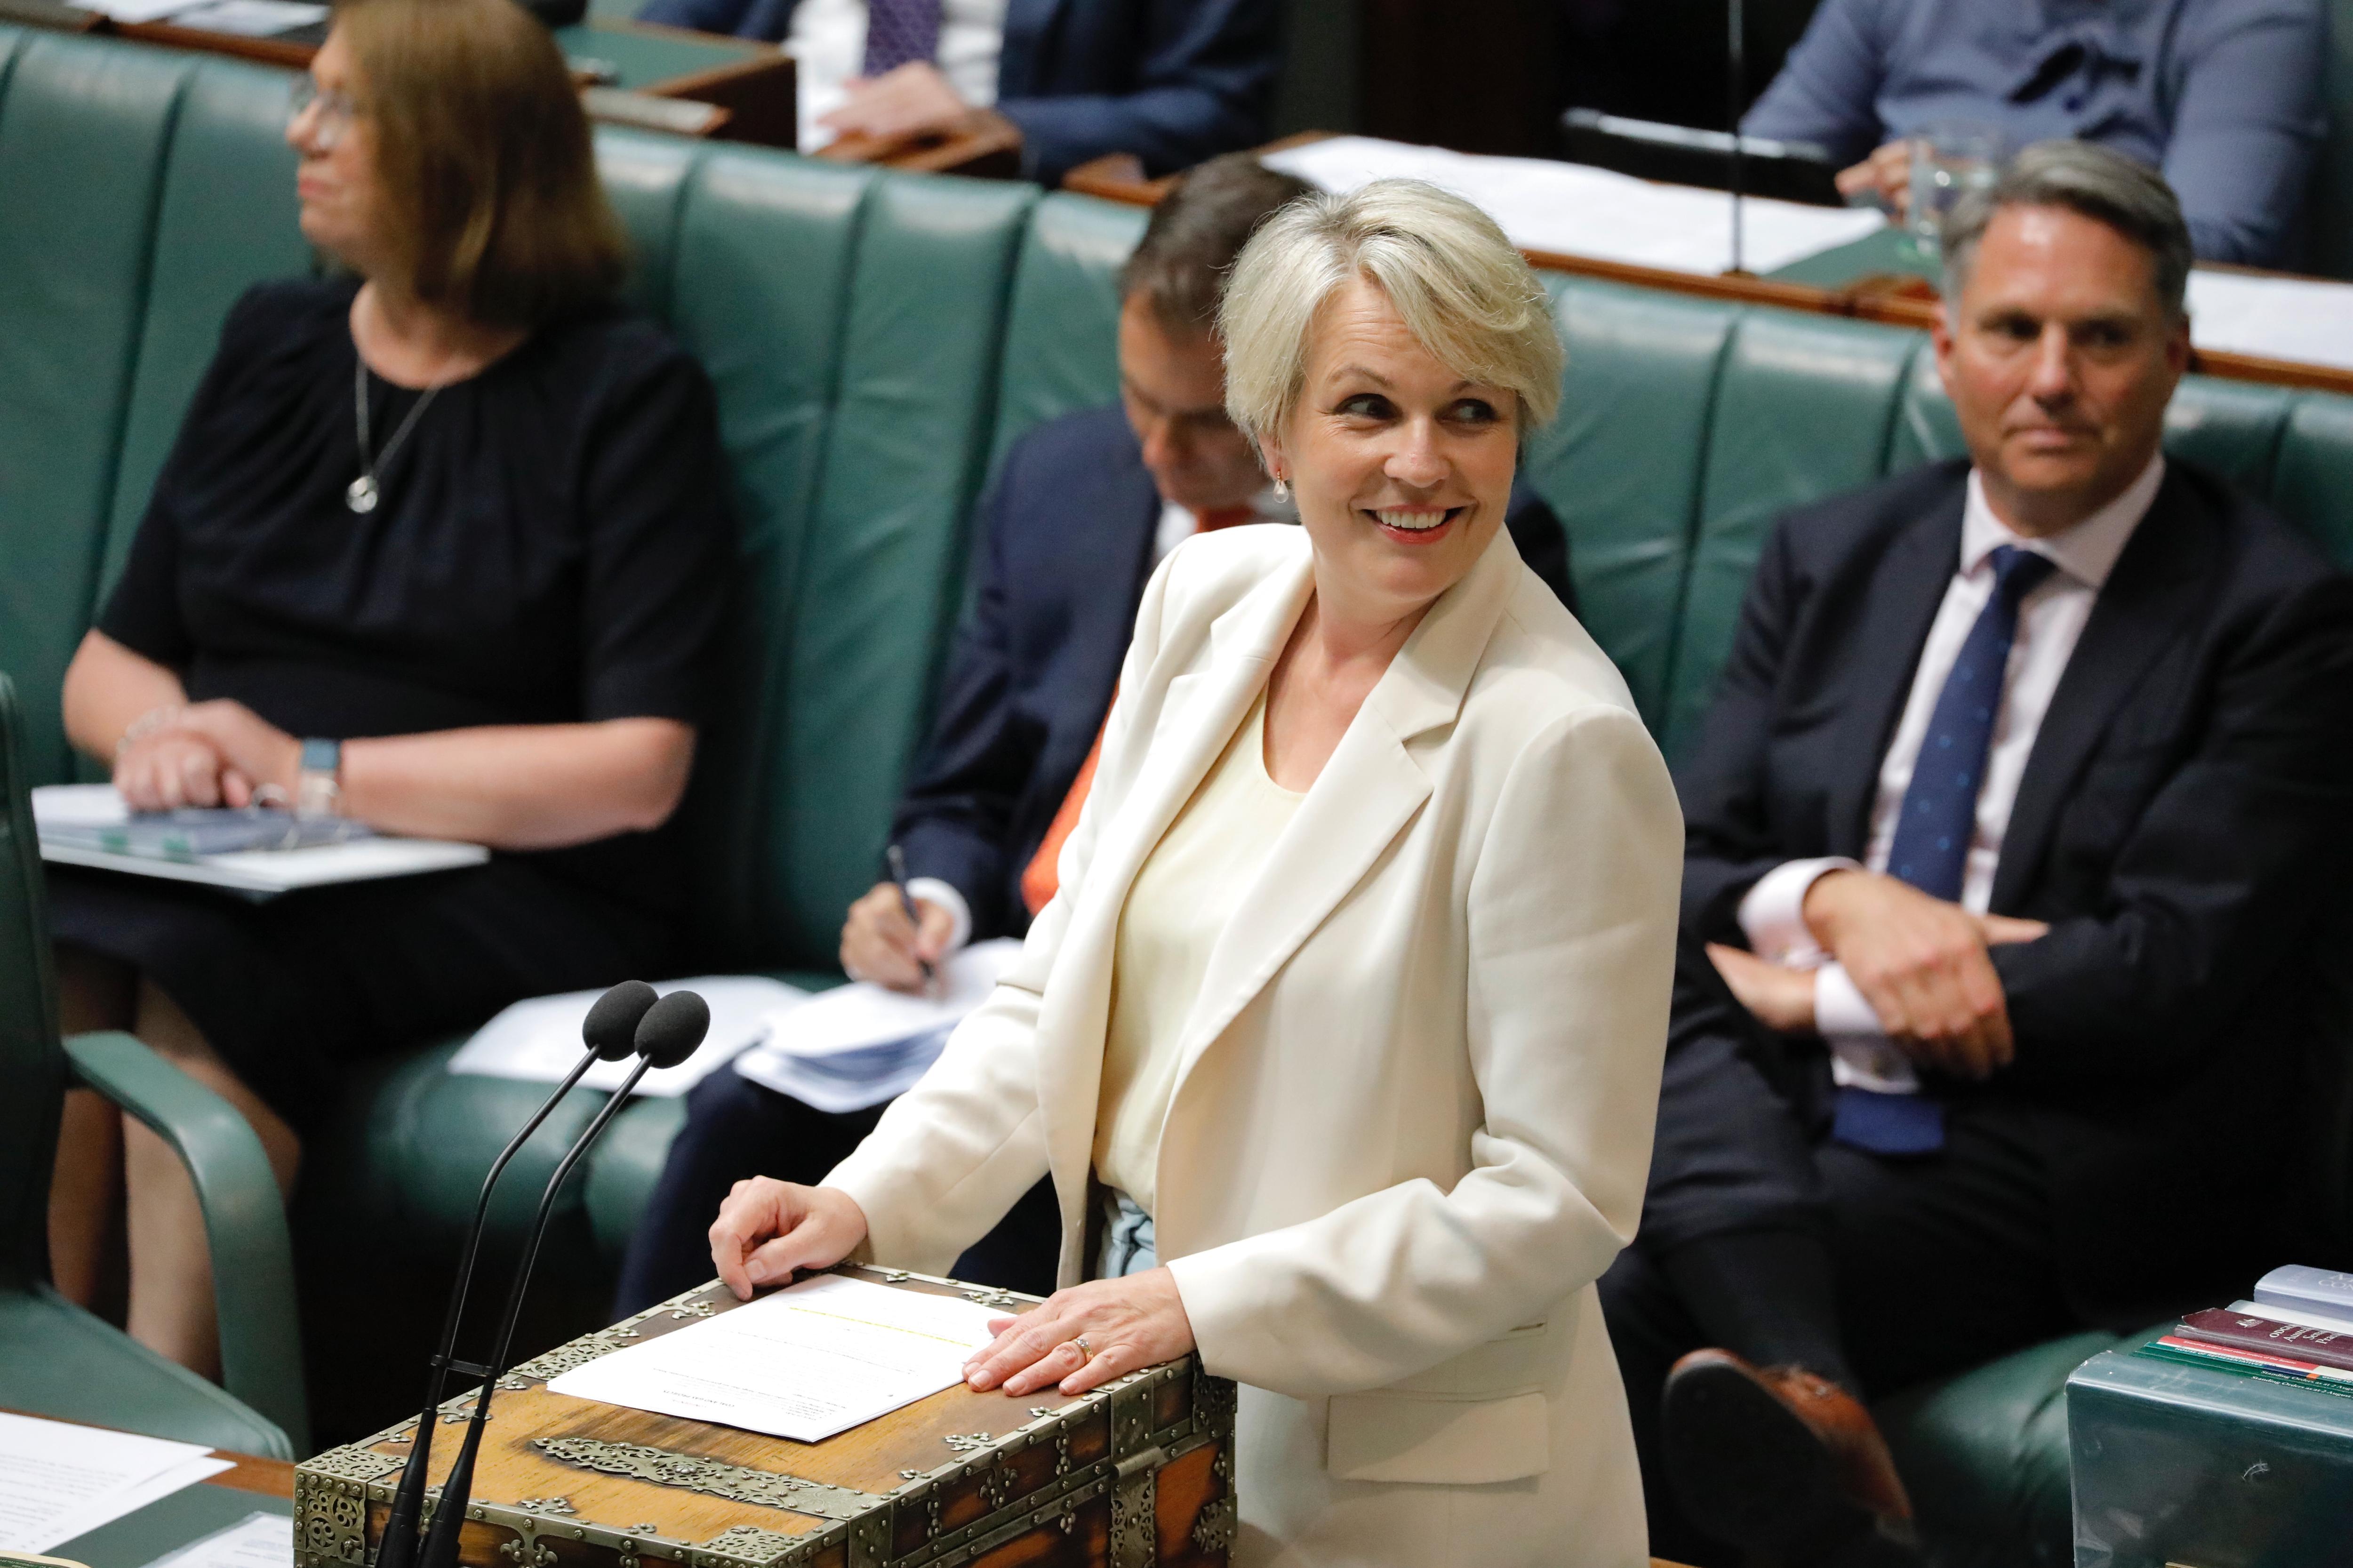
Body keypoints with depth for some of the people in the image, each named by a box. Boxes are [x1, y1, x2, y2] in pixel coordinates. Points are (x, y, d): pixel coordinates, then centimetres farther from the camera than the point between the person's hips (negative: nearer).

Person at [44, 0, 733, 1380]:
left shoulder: (626, 395, 1)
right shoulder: (274, 347, 20)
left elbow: (638, 771, -8)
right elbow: (111, 659, 23)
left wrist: (317, 774, -14)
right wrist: (157, 730, -3)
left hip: (508, 891, -5)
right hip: (227, 861, 5)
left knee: (190, 971, -34)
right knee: (44, 963, -29)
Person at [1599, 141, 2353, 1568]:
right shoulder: (1830, 560, 16)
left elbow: (2170, 974, -11)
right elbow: (1681, 874, 11)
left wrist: (1825, 1000, -8)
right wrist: (1829, 902, -13)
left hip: (2061, 1160, -4)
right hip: (1780, 1117, 5)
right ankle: (1806, 1397, -51)